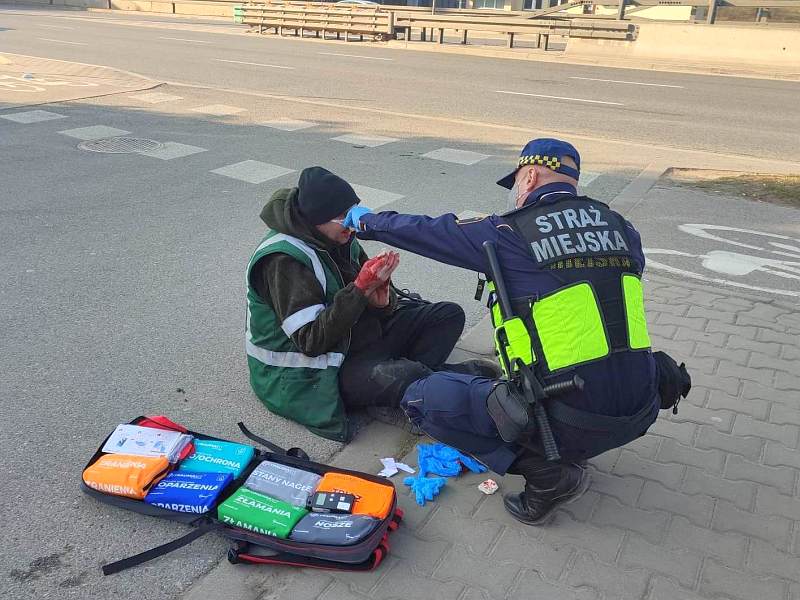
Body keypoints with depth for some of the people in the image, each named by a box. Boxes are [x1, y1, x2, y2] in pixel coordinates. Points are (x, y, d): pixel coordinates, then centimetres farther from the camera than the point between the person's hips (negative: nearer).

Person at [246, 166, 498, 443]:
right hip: (314, 374, -9)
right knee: (405, 376, -37)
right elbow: (311, 342, -27)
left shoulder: (340, 238, 1)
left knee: (450, 315, 1)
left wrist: (382, 300, -18)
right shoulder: (283, 260, -23)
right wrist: (361, 288, -30)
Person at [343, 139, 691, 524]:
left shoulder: (510, 234, -8)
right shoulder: (620, 228, 8)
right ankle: (569, 453, 19)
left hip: (571, 422, -7)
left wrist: (367, 221, 24)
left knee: (423, 398, 5)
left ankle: (546, 472, 0)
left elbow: (426, 231, 5)